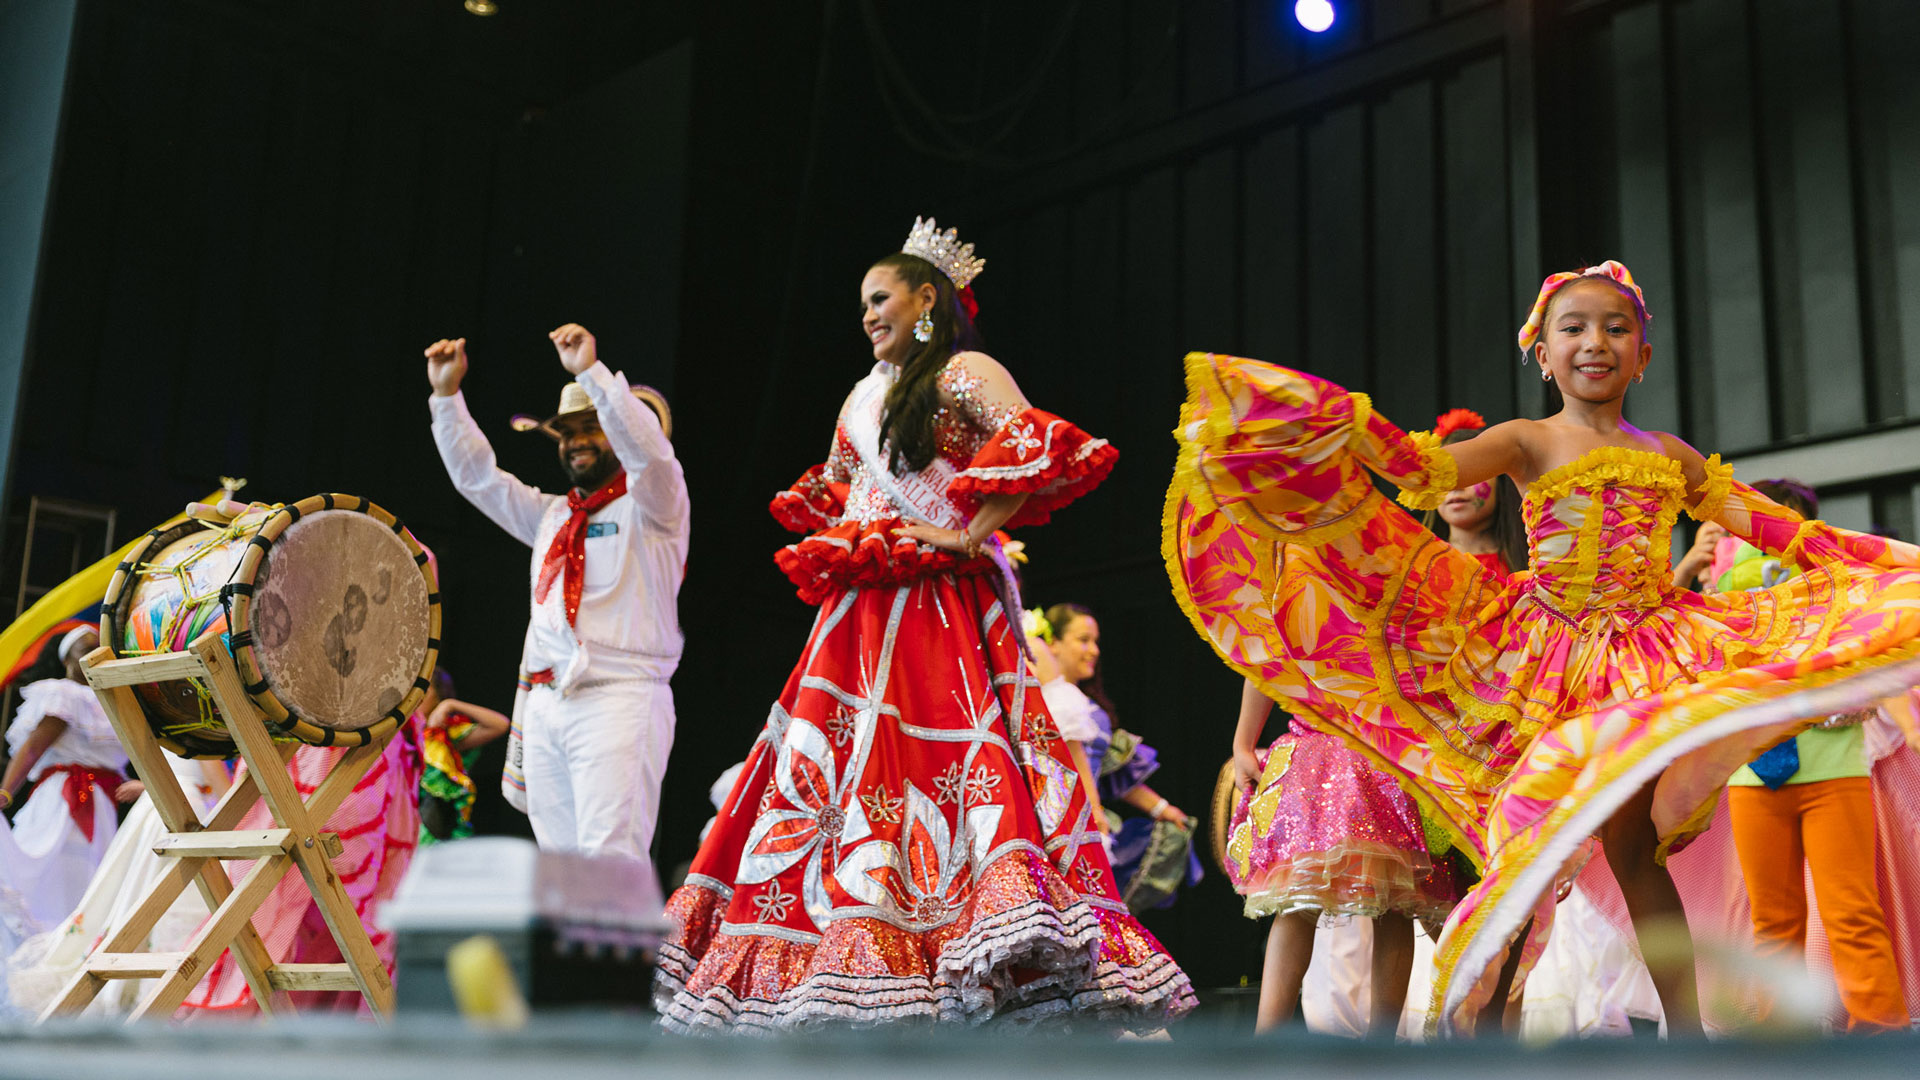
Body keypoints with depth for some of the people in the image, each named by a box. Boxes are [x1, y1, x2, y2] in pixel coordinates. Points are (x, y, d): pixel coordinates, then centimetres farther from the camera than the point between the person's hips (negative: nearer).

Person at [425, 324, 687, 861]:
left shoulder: (649, 507, 4)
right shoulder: (551, 515, 23)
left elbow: (648, 447, -15)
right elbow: (476, 475, 23)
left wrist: (591, 371, -22)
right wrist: (447, 394, 15)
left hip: (617, 699, -6)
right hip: (545, 703, 7)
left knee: (608, 857, -16)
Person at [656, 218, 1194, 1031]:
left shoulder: (964, 373, 0)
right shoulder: (864, 395, 25)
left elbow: (1037, 452, -15)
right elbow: (825, 498, 33)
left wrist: (967, 535, -17)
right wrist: (841, 548, 13)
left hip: (943, 609, -7)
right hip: (861, 619, 7)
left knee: (946, 760, -19)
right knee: (842, 760, -1)